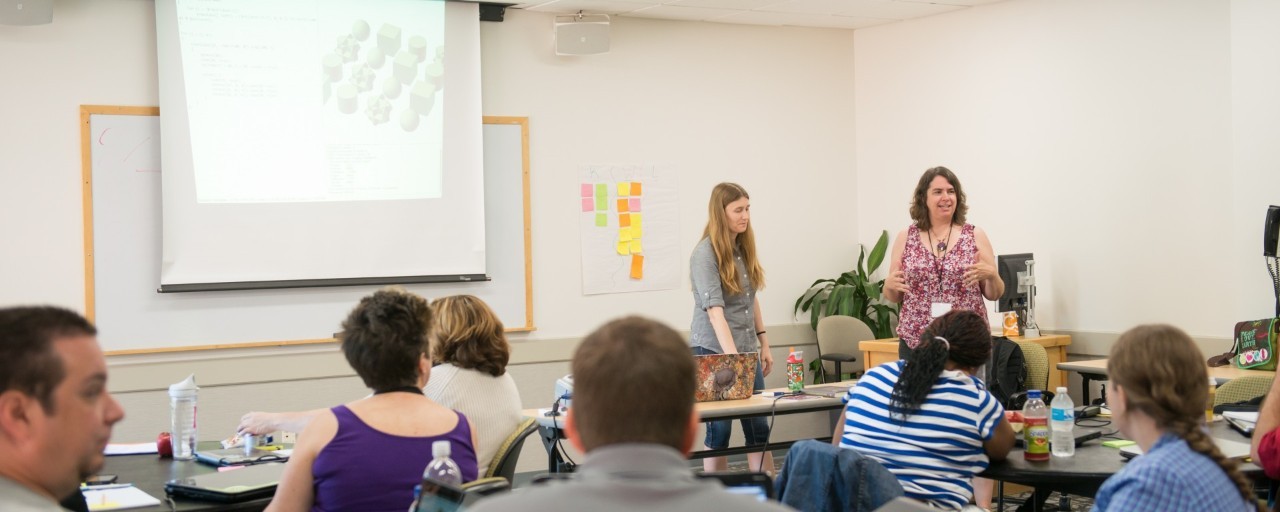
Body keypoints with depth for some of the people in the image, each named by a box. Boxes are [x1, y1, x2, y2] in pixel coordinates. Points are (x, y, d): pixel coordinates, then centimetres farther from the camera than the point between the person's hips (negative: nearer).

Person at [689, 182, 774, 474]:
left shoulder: (743, 248, 6)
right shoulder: (705, 254, -14)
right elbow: (714, 310, -23)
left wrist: (763, 344, 14)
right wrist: (732, 356, -31)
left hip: (747, 350, 6)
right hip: (713, 352, -6)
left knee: (759, 428, 7)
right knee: (719, 430, 2)